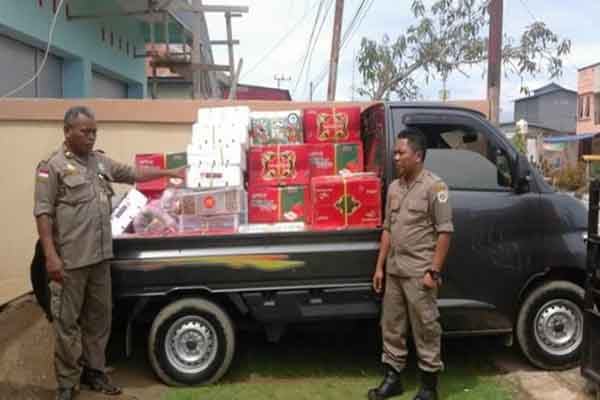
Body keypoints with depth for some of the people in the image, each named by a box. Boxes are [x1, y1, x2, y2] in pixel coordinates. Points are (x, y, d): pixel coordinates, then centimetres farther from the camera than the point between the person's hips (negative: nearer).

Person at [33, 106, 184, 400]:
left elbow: (134, 174, 26)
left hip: (100, 256, 7)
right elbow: (43, 213, -11)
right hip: (70, 259, -6)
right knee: (67, 321, 3)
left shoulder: (101, 161, 13)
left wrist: (169, 173, 26)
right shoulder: (53, 166, -7)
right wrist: (50, 256, -17)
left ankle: (93, 372, 28)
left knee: (99, 317, 14)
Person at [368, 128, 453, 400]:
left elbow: (444, 232, -12)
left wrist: (434, 271, -16)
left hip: (419, 272, -7)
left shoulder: (434, 186, -9)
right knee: (391, 326, 13)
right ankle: (392, 378, 26)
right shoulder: (394, 187, 11)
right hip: (394, 271, 7)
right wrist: (380, 266, 11)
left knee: (425, 329, 3)